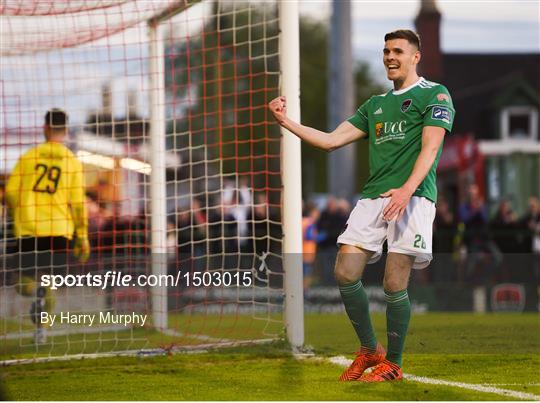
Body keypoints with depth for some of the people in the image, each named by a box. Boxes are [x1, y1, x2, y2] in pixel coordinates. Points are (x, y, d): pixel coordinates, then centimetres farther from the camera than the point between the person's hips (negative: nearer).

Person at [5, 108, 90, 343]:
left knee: (24, 280, 9)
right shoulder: (72, 162, 1)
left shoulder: (28, 157, 3)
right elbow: (77, 202, -2)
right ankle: (40, 328, 2)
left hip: (28, 228, 0)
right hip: (59, 229, 0)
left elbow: (10, 192, 2)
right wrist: (82, 237, 6)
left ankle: (33, 288, -26)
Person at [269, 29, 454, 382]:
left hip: (413, 198, -6)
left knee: (394, 284, -10)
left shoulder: (435, 95, 5)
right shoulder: (376, 105, 25)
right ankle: (369, 350, 11)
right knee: (345, 274, -6)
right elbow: (331, 140, 22)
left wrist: (407, 190, -23)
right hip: (373, 196, 6)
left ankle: (393, 364, 4)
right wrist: (287, 122, 12)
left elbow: (429, 148, -9)